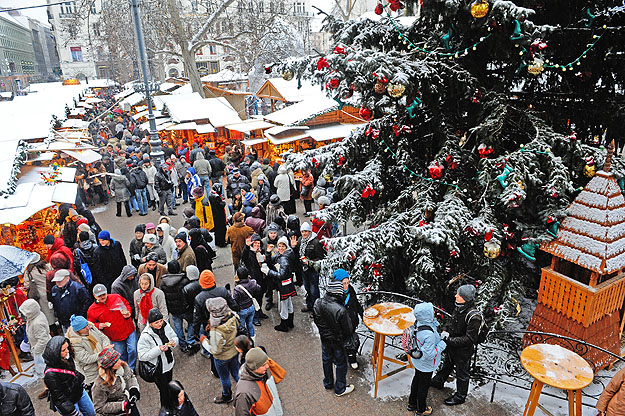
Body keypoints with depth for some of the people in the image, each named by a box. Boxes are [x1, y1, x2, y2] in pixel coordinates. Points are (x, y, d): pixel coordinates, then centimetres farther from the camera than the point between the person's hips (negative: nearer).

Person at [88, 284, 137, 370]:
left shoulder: (116, 297, -3)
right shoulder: (92, 310, -4)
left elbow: (127, 304, 12)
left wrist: (128, 313, -7)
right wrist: (99, 326, -14)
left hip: (129, 331, 0)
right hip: (115, 338, 0)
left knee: (133, 350, -2)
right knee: (121, 356, 11)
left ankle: (132, 369, 18)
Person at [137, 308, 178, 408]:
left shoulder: (165, 326, -12)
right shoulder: (145, 336, -27)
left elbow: (175, 337, 3)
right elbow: (142, 356, -25)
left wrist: (173, 342, -20)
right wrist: (159, 350, -34)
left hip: (169, 364, 6)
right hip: (158, 369, -5)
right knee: (164, 391, 9)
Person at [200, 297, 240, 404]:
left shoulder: (216, 332, -41)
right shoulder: (233, 317, -24)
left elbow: (215, 350, -27)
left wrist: (203, 340, -12)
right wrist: (212, 325, -6)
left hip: (222, 358, -5)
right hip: (235, 351, 5)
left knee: (224, 377, 24)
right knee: (236, 372, 28)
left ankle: (227, 396, 49)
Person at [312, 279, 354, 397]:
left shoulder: (317, 304, -19)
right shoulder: (340, 310, -35)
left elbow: (316, 321, -1)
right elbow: (348, 330, -22)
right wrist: (344, 339, 0)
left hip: (324, 338, 5)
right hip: (337, 341, -5)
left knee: (326, 360, 26)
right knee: (341, 364, 18)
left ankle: (328, 384, 47)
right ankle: (340, 389, 37)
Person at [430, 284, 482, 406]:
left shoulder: (473, 317, -33)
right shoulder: (458, 308, -8)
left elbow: (469, 339, -31)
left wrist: (449, 340, -30)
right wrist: (445, 332, -5)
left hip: (463, 351, -7)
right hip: (452, 347, 7)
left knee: (462, 374, 16)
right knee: (446, 365, 30)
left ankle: (460, 396, 38)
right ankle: (438, 382, 53)